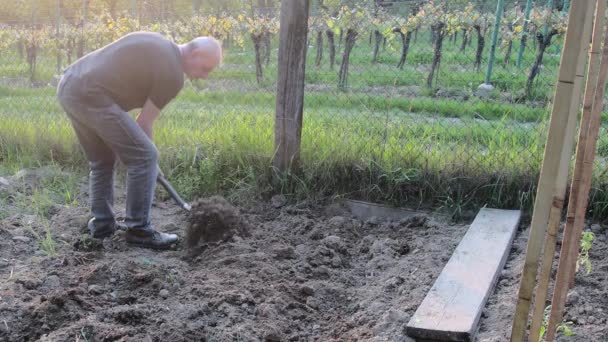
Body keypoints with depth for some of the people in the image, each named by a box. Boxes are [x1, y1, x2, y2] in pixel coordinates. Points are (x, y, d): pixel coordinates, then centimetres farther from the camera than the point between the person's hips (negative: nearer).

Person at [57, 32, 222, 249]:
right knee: (144, 157, -4)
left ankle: (102, 223, 27)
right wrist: (146, 157, 14)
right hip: (92, 97, -10)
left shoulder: (155, 43, 19)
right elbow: (145, 123, -1)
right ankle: (138, 229, 2)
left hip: (70, 85, 10)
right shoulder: (173, 75, -7)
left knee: (103, 161, 21)